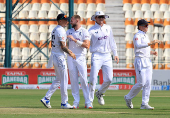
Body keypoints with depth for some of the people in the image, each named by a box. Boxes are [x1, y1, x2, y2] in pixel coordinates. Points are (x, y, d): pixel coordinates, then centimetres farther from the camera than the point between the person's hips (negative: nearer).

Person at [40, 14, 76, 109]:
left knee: (59, 80, 16)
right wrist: (70, 53, -7)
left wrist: (67, 50, 19)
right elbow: (62, 46, -20)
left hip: (54, 56, 10)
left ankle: (46, 98, 12)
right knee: (64, 80, -3)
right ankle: (64, 103, 1)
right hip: (59, 57, -10)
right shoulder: (61, 30, -15)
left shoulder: (55, 30, 15)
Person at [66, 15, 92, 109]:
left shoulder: (84, 32, -3)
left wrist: (75, 40, -18)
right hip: (70, 58, 4)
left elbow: (87, 45, -15)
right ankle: (76, 102, 4)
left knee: (84, 80, -7)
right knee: (73, 80, 2)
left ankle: (88, 102, -3)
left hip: (80, 58, -4)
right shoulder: (69, 32, 12)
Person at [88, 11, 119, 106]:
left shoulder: (108, 28, 13)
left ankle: (100, 93, 25)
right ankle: (90, 99, -6)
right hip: (96, 56, -4)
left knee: (109, 79, -1)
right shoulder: (92, 30, -2)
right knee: (93, 78, -12)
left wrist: (115, 54, 16)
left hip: (107, 56, 4)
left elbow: (112, 41, 19)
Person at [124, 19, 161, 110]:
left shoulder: (145, 36, 18)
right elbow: (138, 46, -30)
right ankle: (128, 97, 11)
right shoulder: (137, 36, -10)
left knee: (148, 83, 0)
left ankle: (144, 104, -1)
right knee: (141, 83, -10)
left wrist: (152, 52, 9)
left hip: (148, 61, 8)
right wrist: (151, 43, -35)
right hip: (140, 61, -8)